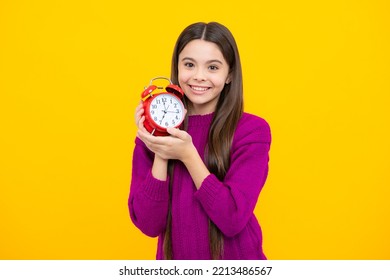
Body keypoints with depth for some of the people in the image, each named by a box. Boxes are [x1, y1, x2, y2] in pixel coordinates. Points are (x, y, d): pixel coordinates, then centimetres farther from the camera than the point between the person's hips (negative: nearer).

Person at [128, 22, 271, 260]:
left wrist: (188, 155, -24)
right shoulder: (154, 132, -5)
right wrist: (160, 155, -21)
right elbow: (148, 224, -11)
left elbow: (233, 219, -19)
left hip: (236, 259, -2)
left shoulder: (252, 130, -12)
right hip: (174, 263, 2)